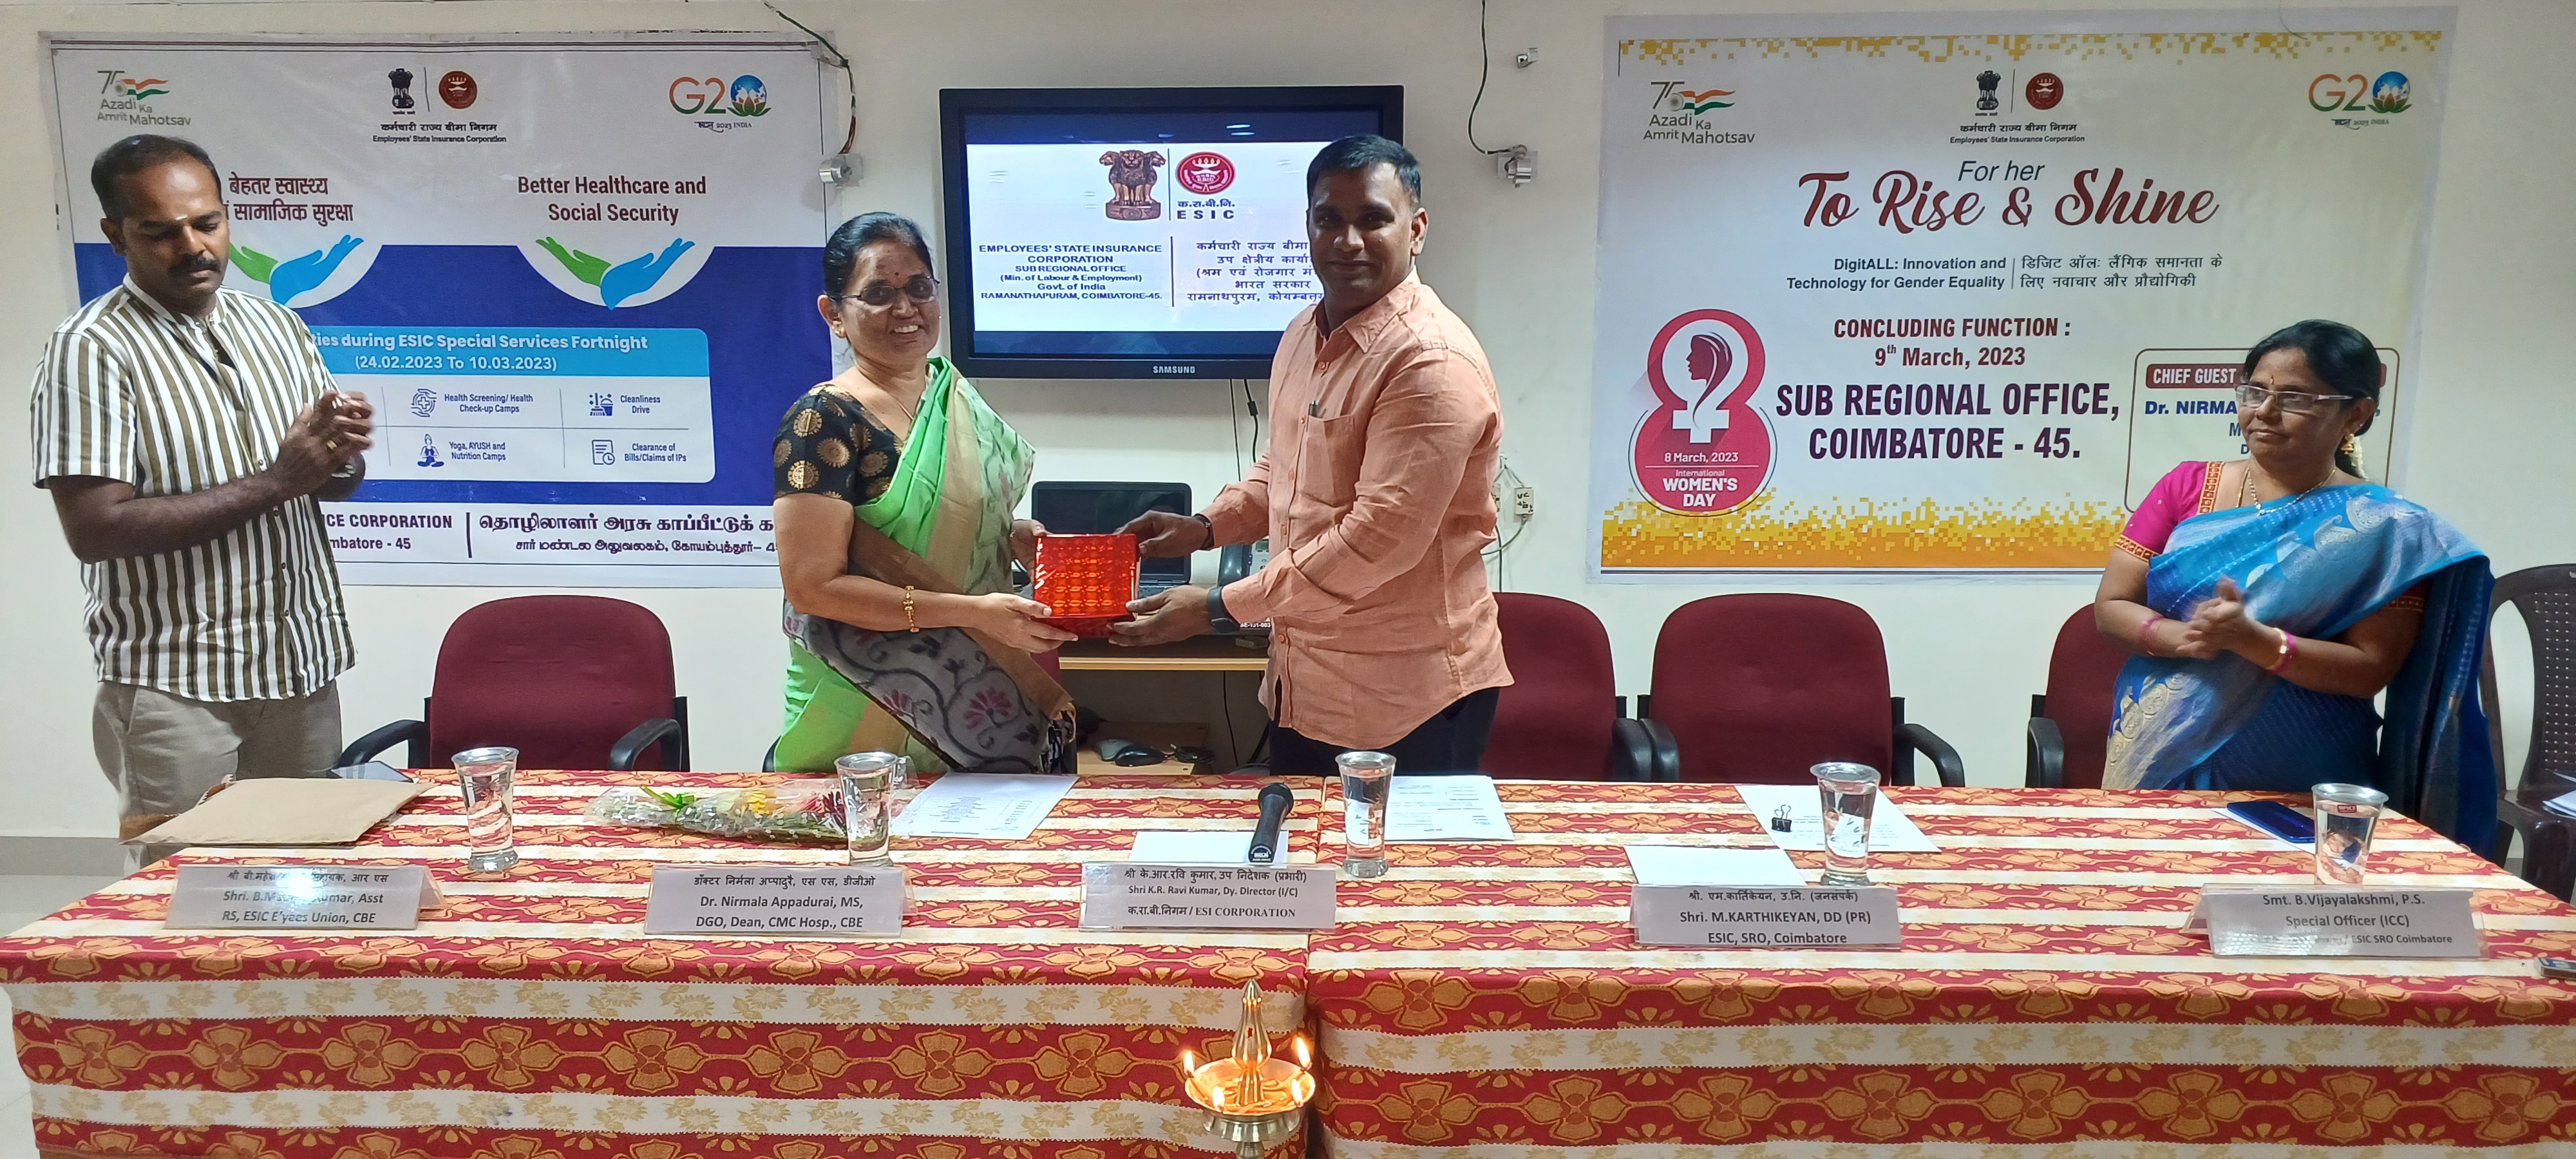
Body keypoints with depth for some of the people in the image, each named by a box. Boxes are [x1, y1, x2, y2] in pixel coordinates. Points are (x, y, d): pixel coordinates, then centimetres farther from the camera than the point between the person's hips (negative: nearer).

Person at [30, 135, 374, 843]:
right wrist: (275, 481, -20)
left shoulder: (278, 327, 9)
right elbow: (94, 527, -18)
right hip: (176, 685, -5)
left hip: (303, 663, 5)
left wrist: (339, 453, -11)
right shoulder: (92, 350, -10)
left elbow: (334, 485, 14)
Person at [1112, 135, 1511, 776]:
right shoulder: (1305, 334, 8)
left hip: (1406, 701, -8)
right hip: (1304, 682, 8)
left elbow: (1380, 537, -26)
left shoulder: (1431, 362, -22)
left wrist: (1219, 608, -22)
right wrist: (1205, 526, 5)